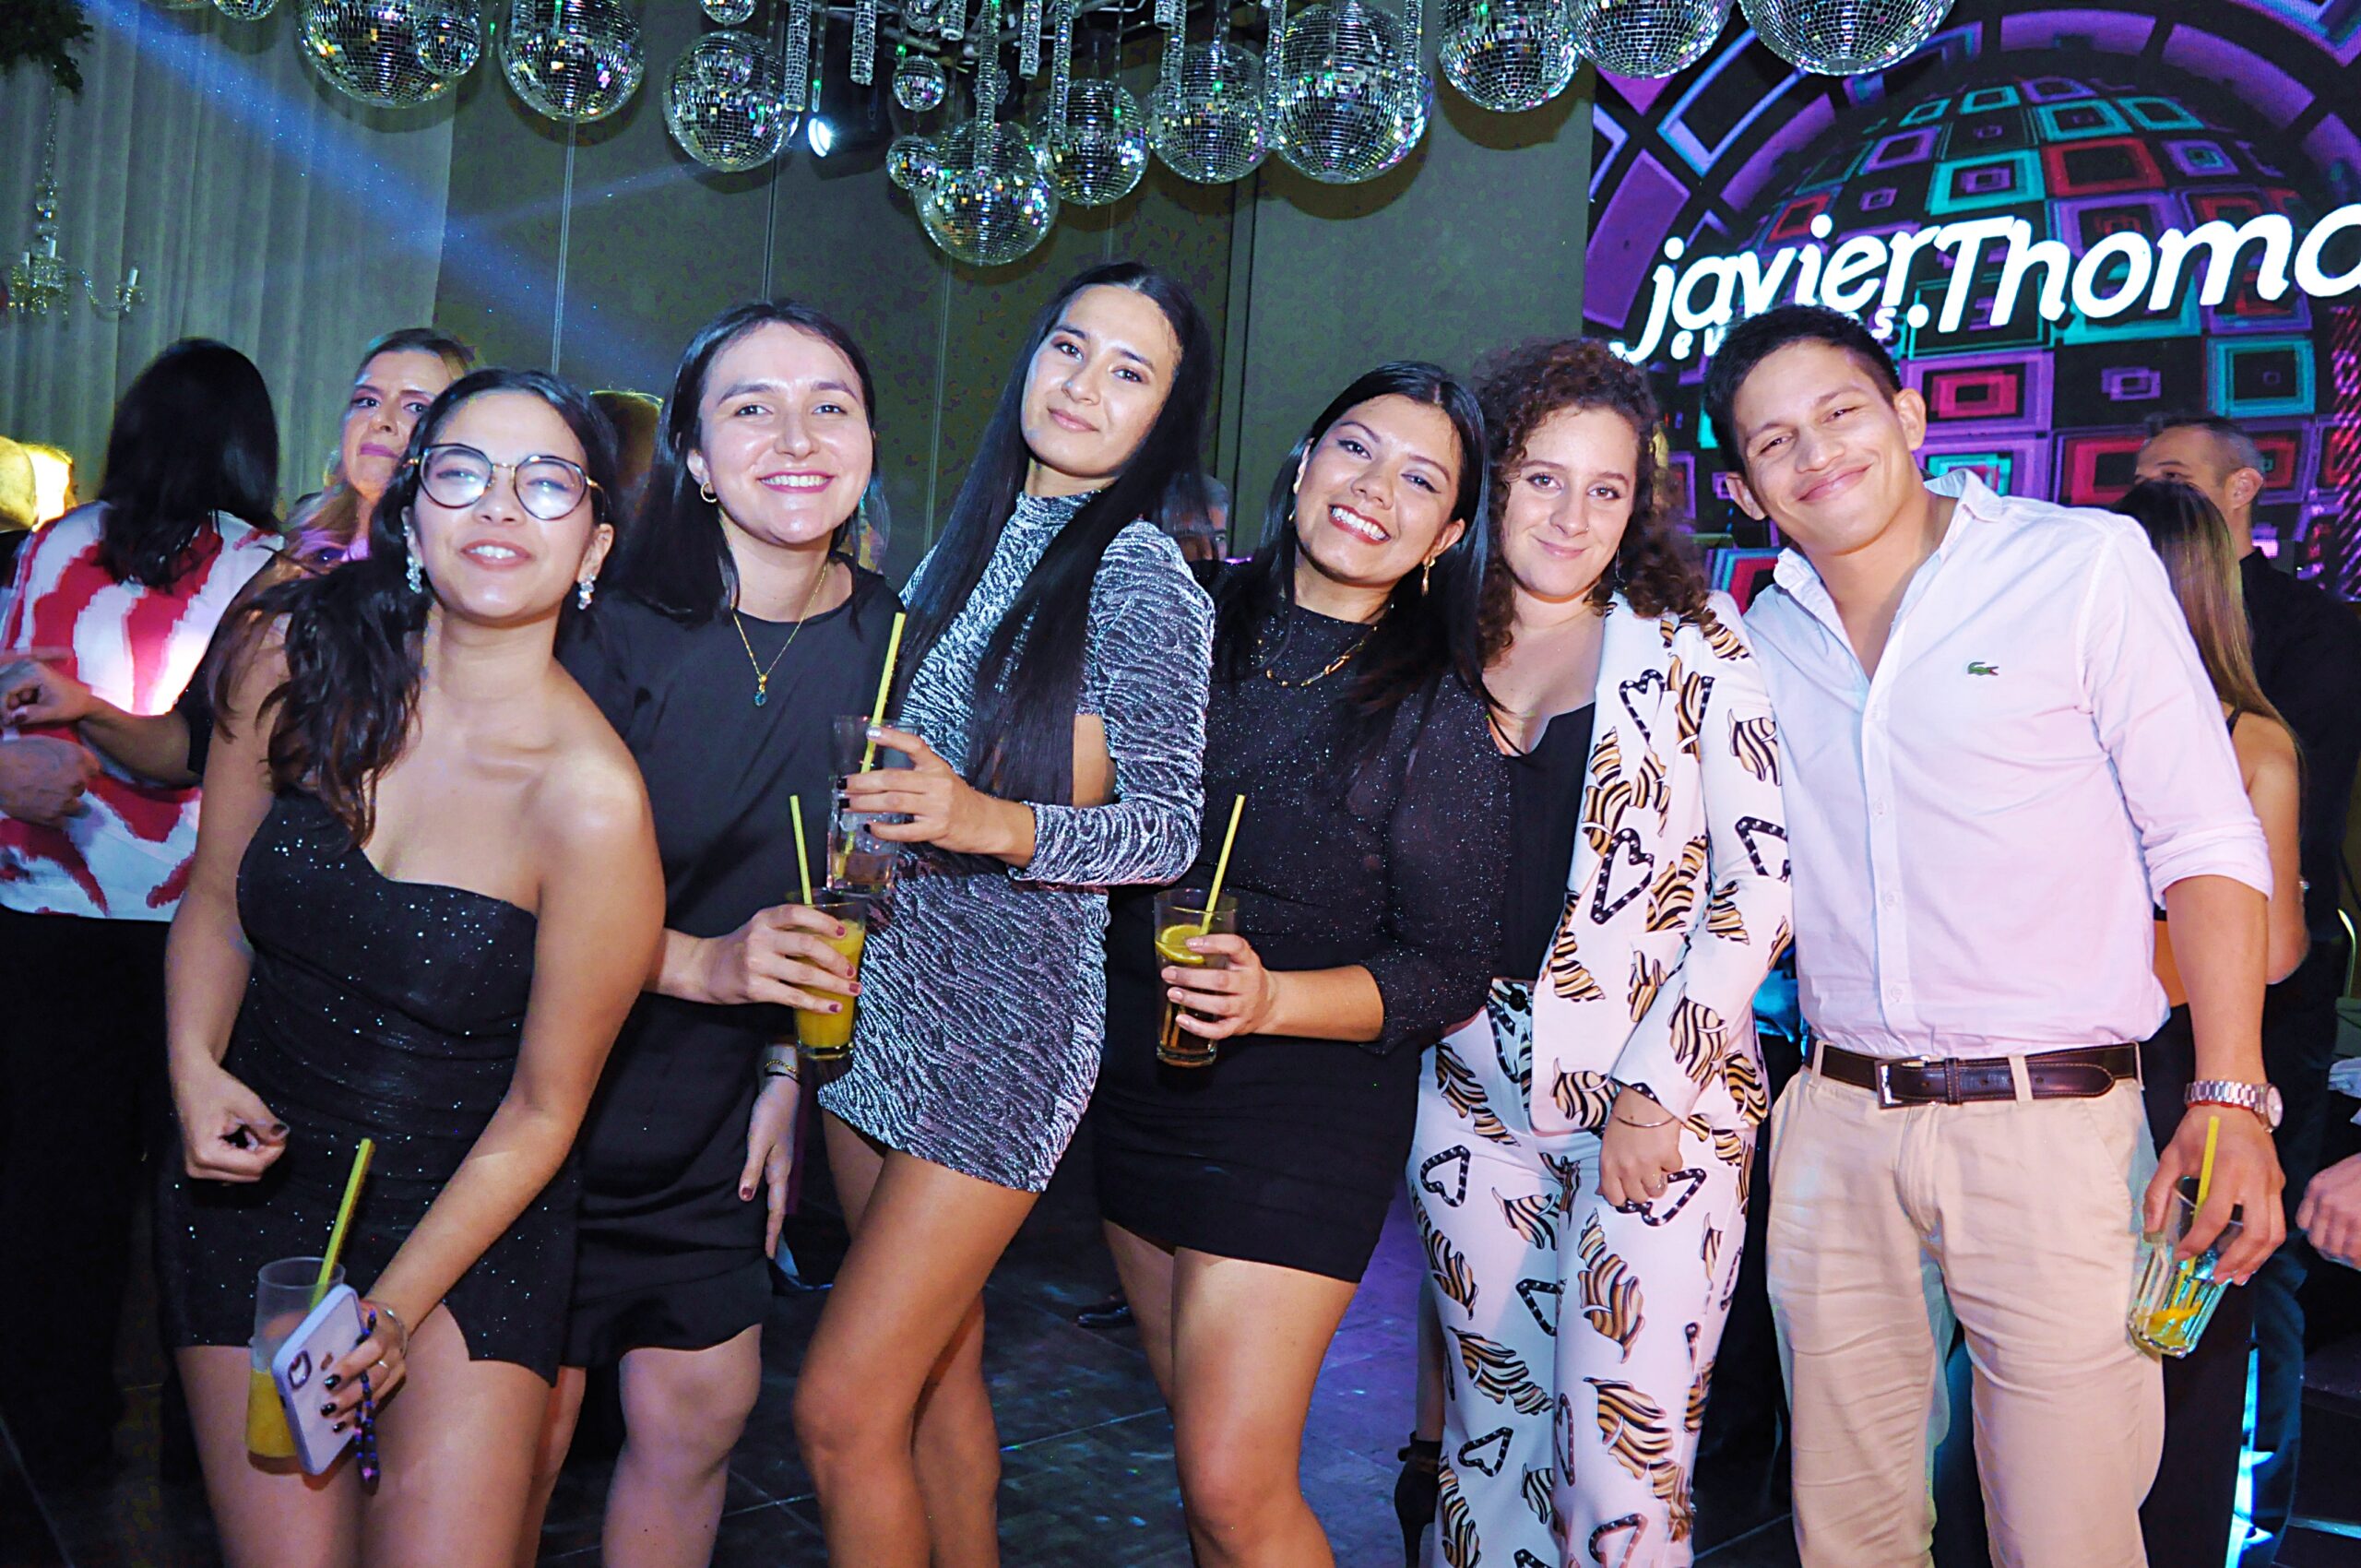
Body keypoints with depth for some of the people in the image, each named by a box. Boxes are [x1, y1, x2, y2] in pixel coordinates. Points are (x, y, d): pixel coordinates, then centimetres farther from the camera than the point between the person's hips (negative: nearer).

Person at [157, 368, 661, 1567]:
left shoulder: (592, 801, -22)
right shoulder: (294, 657, -9)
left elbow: (540, 1111, -12)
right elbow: (216, 896, 7)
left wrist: (391, 1314, -12)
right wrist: (194, 1071, -9)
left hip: (469, 1215, -2)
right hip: (255, 1175, 3)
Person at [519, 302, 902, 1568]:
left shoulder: (888, 641, -2)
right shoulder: (611, 623, -15)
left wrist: (788, 1063, 4)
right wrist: (701, 965, -24)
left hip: (716, 1116, 4)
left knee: (699, 1415, 11)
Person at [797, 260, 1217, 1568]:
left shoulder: (1144, 579, -8)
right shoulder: (966, 543, 12)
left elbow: (1171, 828, -13)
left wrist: (996, 824, -26)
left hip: (1012, 1012, -6)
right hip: (884, 988, 7)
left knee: (843, 1409, -6)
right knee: (935, 1369, 15)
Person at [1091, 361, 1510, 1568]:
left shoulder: (1441, 713, -9)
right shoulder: (1195, 630, 2)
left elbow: (1450, 969, -9)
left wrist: (1271, 998, -23)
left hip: (1306, 1103, -5)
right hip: (1135, 1080, 5)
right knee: (1203, 1448, 16)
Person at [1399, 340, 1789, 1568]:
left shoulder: (1688, 646, -3)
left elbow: (1762, 886, -7)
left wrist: (1650, 1088, -12)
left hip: (1659, 1097, -3)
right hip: (1477, 1089, 4)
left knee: (1620, 1462, -4)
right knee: (1494, 1421, 12)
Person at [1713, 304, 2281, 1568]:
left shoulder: (2086, 565, -2)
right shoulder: (1762, 642, 10)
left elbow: (2204, 842, -4)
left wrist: (2228, 1100, -12)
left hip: (2052, 1122, -3)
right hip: (1837, 1126, 4)